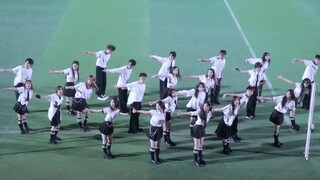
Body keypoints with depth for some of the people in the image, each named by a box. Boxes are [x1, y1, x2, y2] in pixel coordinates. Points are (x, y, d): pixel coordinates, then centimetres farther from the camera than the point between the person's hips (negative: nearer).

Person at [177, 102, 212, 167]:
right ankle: (196, 161, 13)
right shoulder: (200, 111, -19)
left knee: (201, 145, 18)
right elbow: (191, 113, -24)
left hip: (203, 129, 6)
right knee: (196, 145, 3)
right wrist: (182, 113, -31)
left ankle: (200, 159, 32)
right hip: (197, 128, -6)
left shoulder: (209, 113, -3)